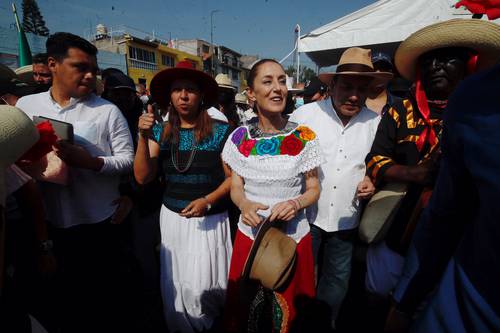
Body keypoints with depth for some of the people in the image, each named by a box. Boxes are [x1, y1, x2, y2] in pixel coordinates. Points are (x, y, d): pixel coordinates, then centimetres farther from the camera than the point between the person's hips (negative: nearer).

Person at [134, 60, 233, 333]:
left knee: (202, 288, 2)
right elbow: (143, 177, -5)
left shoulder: (220, 131, -9)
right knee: (175, 287, 15)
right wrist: (143, 137, -16)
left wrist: (207, 201, -20)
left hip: (209, 220, -3)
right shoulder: (161, 132, 1)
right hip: (171, 218, 4)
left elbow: (232, 177, -6)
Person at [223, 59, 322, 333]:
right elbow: (235, 187, 2)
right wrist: (244, 205, -20)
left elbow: (313, 189, -1)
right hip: (250, 235, 1)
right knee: (245, 309, 20)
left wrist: (296, 204, -22)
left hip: (294, 237, 0)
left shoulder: (304, 137, -8)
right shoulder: (240, 137, -5)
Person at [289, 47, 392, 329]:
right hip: (307, 214, -2)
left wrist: (370, 180, -8)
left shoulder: (375, 122, -1)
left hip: (346, 218, 3)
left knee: (337, 279, 21)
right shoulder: (305, 115, -10)